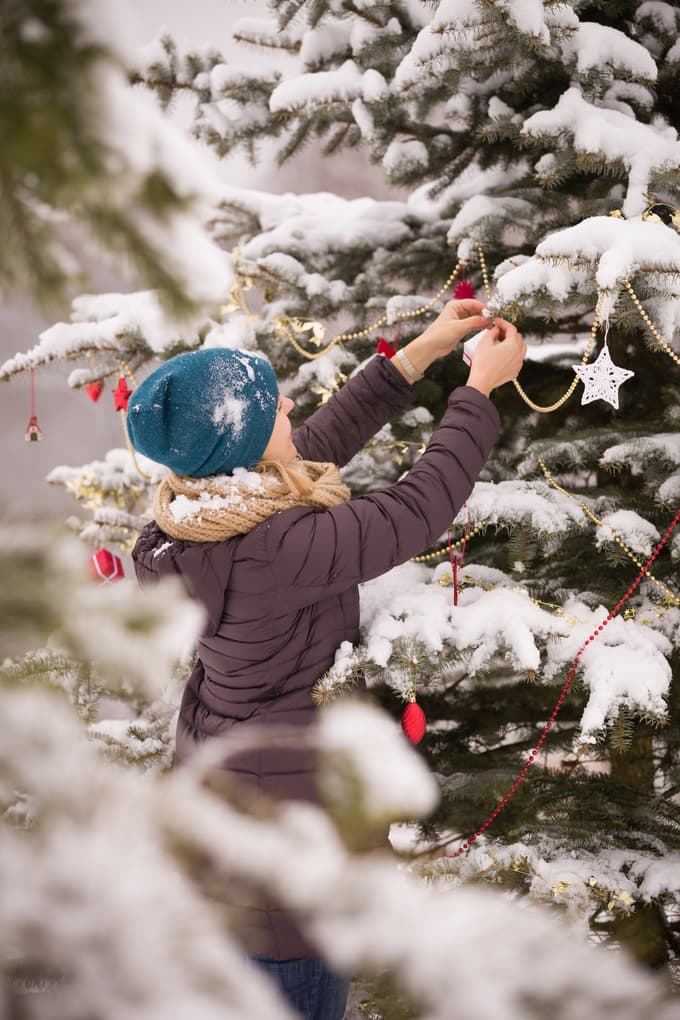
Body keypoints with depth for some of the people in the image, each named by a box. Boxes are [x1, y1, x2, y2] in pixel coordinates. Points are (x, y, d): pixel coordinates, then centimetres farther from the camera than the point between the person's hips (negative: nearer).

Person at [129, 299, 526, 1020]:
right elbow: (419, 508, -27)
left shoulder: (199, 507, -7)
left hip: (216, 767, 9)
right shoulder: (277, 548, -34)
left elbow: (326, 436, 4)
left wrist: (421, 352, 5)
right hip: (281, 788, -9)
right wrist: (481, 387, -15)